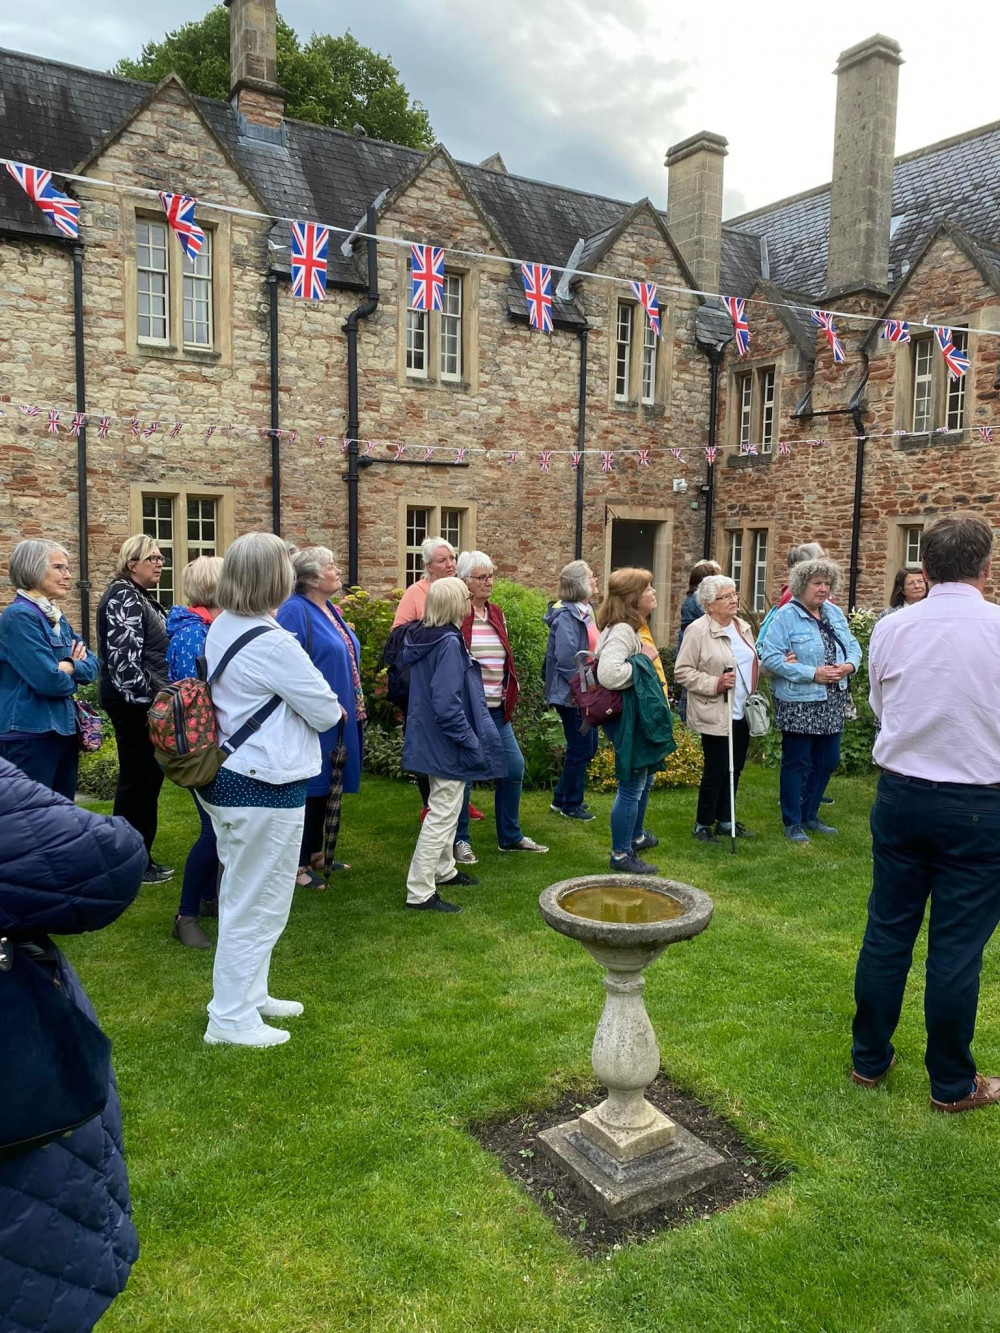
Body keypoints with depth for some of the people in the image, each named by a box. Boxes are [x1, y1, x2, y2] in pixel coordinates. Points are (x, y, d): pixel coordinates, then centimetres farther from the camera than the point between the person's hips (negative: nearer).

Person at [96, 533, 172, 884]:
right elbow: (123, 657, -22)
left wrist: (160, 694, 22)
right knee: (137, 779, -4)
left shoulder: (141, 597, 18)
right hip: (132, 701, -10)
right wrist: (145, 696, -21)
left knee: (147, 777, 13)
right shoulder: (123, 596, -13)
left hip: (141, 701, 10)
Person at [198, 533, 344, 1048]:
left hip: (226, 776, 10)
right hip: (265, 787, -10)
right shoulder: (273, 644, -23)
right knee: (256, 904, 5)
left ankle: (248, 994, 38)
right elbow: (326, 711, -15)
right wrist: (330, 709, 8)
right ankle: (231, 1019, 18)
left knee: (245, 895, 22)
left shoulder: (221, 629, 5)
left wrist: (306, 703, 2)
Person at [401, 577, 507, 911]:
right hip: (447, 744, -10)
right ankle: (420, 893, 4)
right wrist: (470, 742, -18)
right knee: (443, 814, -2)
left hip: (432, 740, 10)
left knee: (446, 808, 24)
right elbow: (447, 702, -27)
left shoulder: (425, 637, 5)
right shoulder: (449, 643, -23)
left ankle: (444, 869, 40)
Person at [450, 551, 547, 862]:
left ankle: (510, 836, 24)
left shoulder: (496, 614, 12)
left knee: (514, 766, 8)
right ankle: (459, 840, 18)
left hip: (496, 707, 7)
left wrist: (511, 686, 12)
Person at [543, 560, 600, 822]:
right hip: (572, 695, -10)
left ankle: (562, 798, 29)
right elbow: (566, 658, -25)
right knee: (580, 749, 1)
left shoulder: (584, 612, 12)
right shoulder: (567, 616, -18)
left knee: (589, 746, 16)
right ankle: (570, 805, 17)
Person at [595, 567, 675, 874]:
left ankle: (636, 835, 44)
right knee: (631, 786, -2)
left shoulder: (636, 627, 10)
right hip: (629, 718, -11)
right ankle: (621, 855, 10)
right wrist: (644, 661, -25)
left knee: (645, 779, 25)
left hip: (643, 716, 11)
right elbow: (608, 674, -36)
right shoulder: (622, 630, -23)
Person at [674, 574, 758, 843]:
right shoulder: (698, 631, -12)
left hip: (741, 712, 7)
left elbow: (752, 664, 20)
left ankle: (725, 820, 27)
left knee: (734, 769, 13)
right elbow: (682, 671, -14)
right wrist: (714, 684, -23)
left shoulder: (743, 627, 11)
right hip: (715, 714, -7)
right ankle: (703, 824, 15)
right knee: (716, 770, -1)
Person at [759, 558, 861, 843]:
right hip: (799, 703, -7)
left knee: (827, 760, 14)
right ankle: (793, 823, 17)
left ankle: (809, 815, 31)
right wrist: (813, 673, -22)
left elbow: (853, 646, 13)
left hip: (832, 702, 7)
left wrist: (849, 665, -11)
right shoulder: (786, 616, -13)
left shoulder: (835, 613, 9)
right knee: (797, 763, 4)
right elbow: (770, 657, -20)